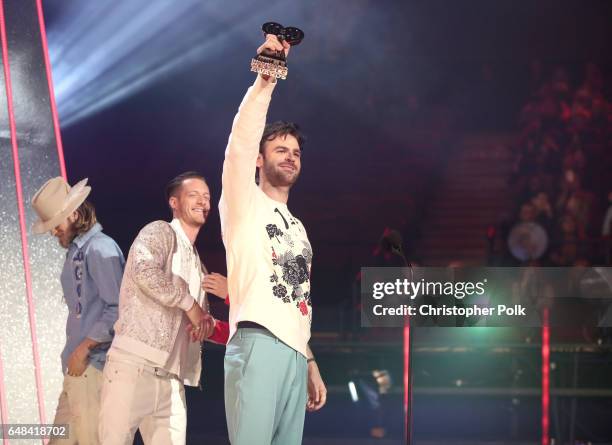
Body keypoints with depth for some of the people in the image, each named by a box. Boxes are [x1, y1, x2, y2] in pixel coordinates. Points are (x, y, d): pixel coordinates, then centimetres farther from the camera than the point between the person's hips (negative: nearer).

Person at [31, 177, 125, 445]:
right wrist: (74, 353, 9)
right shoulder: (75, 251, 18)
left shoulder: (100, 248, -9)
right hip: (77, 366, 9)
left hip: (93, 365, -9)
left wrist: (84, 348, -15)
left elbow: (118, 309, -16)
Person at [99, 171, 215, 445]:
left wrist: (205, 320, 8)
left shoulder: (195, 262, 27)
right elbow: (145, 271, -19)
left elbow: (200, 317, 33)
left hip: (170, 378, 8)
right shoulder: (160, 232, 3)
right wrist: (189, 303, -10)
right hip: (134, 366, -8)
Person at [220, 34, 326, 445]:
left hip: (295, 352, 7)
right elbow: (240, 146, -10)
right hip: (257, 345, -7)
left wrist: (311, 364, 21)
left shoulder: (298, 227, 28)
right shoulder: (245, 204, 8)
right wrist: (265, 81, -18)